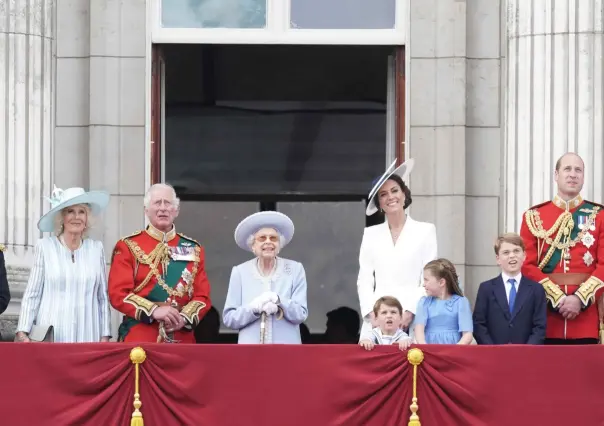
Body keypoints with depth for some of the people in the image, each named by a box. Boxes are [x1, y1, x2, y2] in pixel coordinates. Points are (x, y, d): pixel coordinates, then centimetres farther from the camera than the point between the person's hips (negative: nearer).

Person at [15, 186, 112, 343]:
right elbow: (31, 295, 2)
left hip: (87, 336, 2)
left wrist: (105, 336, 5)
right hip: (50, 337, -2)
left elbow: (103, 297, 10)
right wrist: (22, 333, -6)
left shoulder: (96, 249, 7)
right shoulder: (45, 247, 2)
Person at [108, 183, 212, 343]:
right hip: (139, 340, -3)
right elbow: (118, 293, -5)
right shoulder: (128, 247, 3)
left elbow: (202, 295, 8)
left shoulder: (193, 249, 12)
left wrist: (184, 317, -12)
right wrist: (153, 311, -19)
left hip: (182, 340, 3)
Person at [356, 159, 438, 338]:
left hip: (412, 320, -2)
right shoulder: (371, 234, 14)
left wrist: (411, 312, -9)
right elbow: (364, 280, 11)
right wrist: (371, 313, -4)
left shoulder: (425, 231, 7)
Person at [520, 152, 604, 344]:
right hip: (546, 313, 0)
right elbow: (527, 265, 1)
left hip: (586, 314, 0)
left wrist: (580, 299, -13)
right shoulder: (534, 217, 7)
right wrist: (557, 299, -10)